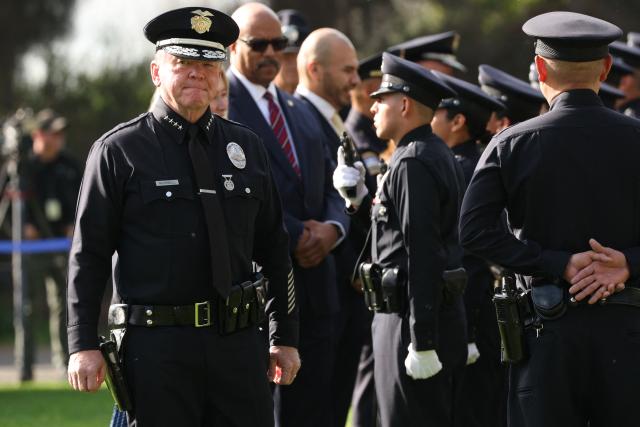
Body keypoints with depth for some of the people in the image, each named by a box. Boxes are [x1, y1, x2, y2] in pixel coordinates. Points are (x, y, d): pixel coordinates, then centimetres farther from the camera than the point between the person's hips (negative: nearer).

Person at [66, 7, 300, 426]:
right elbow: (88, 255, -1)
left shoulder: (246, 147, 12)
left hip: (239, 343, 4)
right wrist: (83, 344, -6)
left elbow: (274, 249, 17)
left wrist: (286, 337, 15)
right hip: (156, 345, -4)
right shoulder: (119, 151, 0)